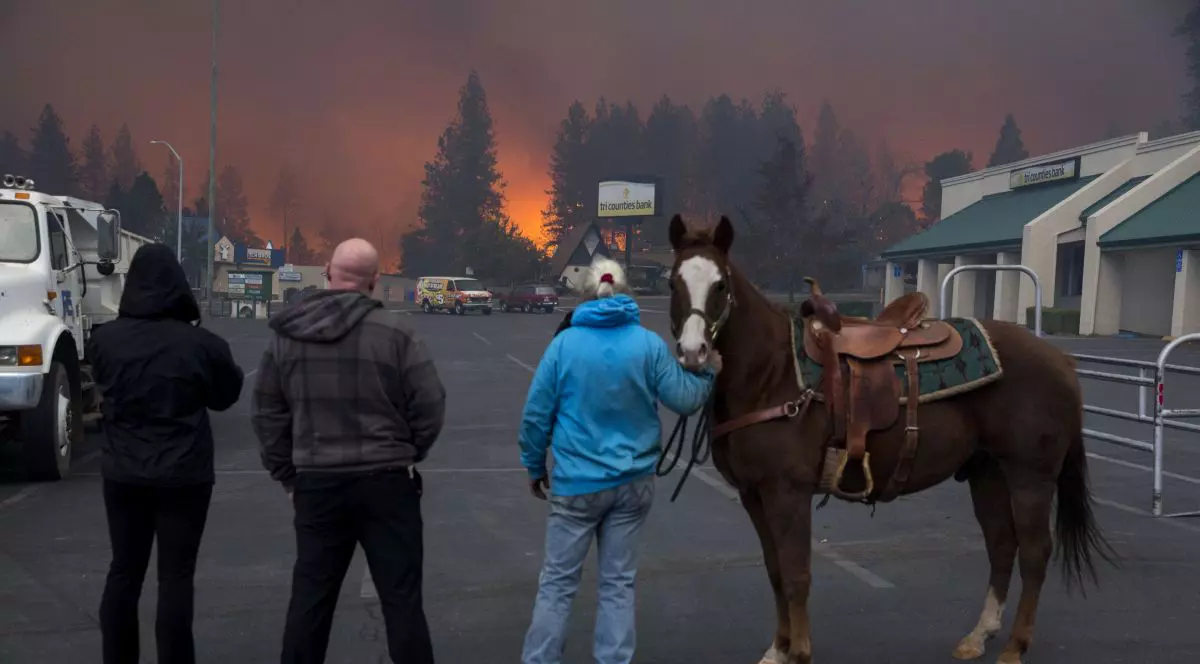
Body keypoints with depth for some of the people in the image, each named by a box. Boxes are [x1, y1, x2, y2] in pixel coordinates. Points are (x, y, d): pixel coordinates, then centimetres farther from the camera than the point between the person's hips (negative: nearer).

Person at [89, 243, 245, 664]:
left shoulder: (104, 339, -4)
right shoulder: (201, 343, -14)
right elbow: (226, 395, 1)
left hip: (122, 472, 3)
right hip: (184, 475, -3)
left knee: (124, 571, 15)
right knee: (176, 576, 5)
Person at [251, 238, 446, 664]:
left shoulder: (286, 336, 3)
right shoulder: (393, 332, -10)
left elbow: (268, 413, 6)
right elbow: (430, 406, -8)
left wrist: (287, 474, 12)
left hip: (317, 484, 3)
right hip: (385, 483, -3)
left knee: (310, 597, 14)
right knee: (401, 597, 5)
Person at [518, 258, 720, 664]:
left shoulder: (565, 343, -9)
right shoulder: (649, 344, -7)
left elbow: (536, 413, -5)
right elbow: (684, 400, 0)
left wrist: (534, 465, 10)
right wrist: (709, 372, 20)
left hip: (577, 482, -1)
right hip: (633, 481, 2)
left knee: (557, 582, 10)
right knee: (618, 583, 13)